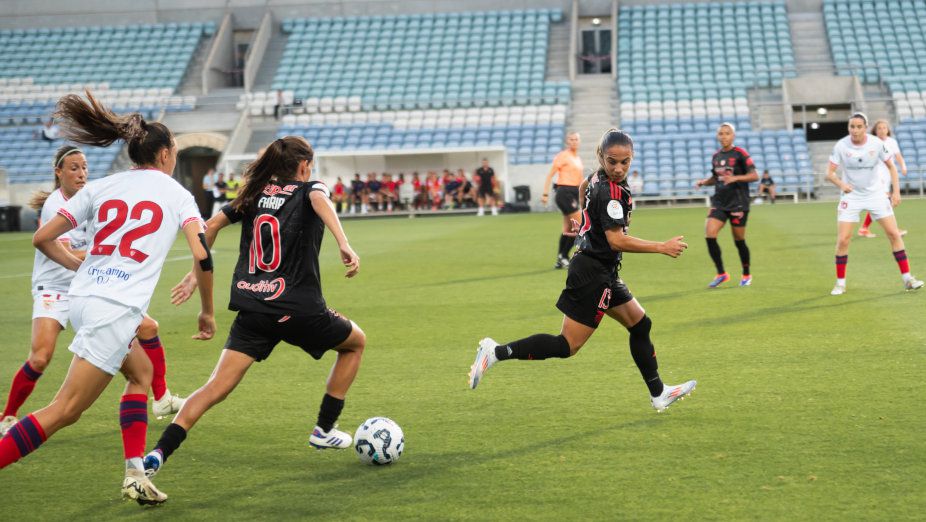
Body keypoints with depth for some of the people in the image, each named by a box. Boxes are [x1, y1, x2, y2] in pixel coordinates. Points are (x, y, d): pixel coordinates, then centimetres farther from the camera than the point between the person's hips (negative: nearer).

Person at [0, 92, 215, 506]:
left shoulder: (100, 187, 15)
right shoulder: (176, 193, 6)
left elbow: (42, 238, 11)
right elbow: (202, 256, -4)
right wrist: (207, 312, 8)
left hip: (83, 298, 6)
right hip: (115, 310, -6)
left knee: (141, 371, 25)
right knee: (64, 411, -6)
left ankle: (135, 473, 16)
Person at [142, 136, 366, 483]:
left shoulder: (254, 194, 18)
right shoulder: (309, 189, 5)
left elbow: (210, 226, 14)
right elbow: (320, 201, -19)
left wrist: (195, 275, 22)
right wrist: (344, 245, -33)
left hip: (252, 308, 4)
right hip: (298, 308, -4)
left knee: (218, 386, -2)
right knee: (356, 342, 24)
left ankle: (159, 453, -20)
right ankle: (324, 429, 26)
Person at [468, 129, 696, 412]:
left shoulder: (598, 178, 6)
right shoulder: (611, 192, -22)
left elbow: (584, 185, 30)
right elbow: (617, 240, -28)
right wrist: (662, 247, -24)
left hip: (603, 274, 10)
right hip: (593, 274, -10)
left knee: (640, 325, 17)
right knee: (566, 346, -7)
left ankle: (658, 394, 28)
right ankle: (497, 352, -6)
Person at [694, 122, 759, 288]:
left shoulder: (740, 153, -7)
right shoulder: (716, 156, 9)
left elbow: (754, 176, -12)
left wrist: (735, 178, -26)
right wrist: (704, 181, 1)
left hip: (738, 203, -4)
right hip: (719, 202, 4)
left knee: (739, 241, 3)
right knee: (709, 235, -13)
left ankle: (746, 275, 24)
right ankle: (721, 274, -2)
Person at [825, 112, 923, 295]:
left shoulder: (877, 143, -11)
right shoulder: (841, 146, -14)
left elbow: (891, 166, 1)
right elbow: (829, 173, -14)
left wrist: (896, 191, -7)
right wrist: (841, 184, -34)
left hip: (876, 194, 1)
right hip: (851, 196, -1)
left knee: (894, 234, -4)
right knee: (842, 240, -9)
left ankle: (907, 278, 5)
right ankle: (840, 283, 7)